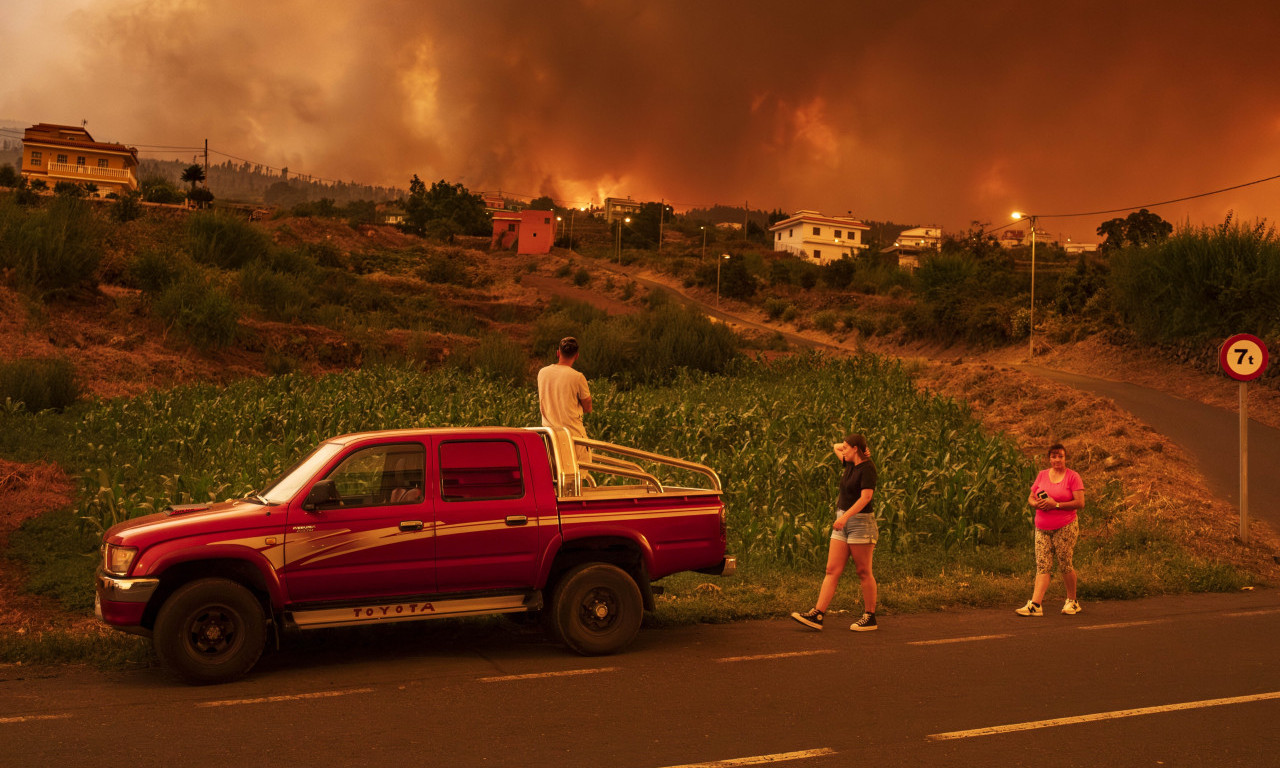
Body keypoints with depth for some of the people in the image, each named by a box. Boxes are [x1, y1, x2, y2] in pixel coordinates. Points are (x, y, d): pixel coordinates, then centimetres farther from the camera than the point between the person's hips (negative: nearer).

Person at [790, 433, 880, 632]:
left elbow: (866, 496, -22)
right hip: (843, 522, 9)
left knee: (864, 572, -1)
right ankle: (817, 615, -3)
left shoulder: (867, 468, -12)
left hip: (860, 521, -9)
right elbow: (835, 447, 31)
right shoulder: (850, 465, 13)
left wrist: (846, 516, -29)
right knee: (832, 570, 2)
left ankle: (870, 617, 9)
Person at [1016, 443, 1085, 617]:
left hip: (1065, 527, -4)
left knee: (1065, 564, 0)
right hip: (1042, 528, 4)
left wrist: (1056, 504, -16)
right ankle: (1035, 605, -10)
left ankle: (1072, 601, 18)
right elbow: (1030, 498, 16)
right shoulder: (1042, 475, 12)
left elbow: (1080, 503, -9)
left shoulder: (1072, 476, -2)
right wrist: (1037, 504, -7)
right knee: (1042, 565, -3)